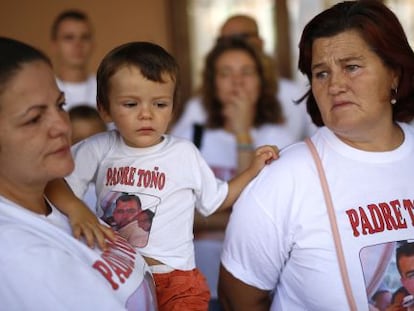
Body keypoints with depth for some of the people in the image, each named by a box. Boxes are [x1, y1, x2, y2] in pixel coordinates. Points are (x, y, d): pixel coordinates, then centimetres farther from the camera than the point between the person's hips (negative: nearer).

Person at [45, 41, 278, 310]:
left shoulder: (184, 153, -1)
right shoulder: (100, 149, -1)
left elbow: (216, 200, 9)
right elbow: (53, 180, -3)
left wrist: (254, 170, 0)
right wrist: (76, 211, -20)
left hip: (175, 278, -1)